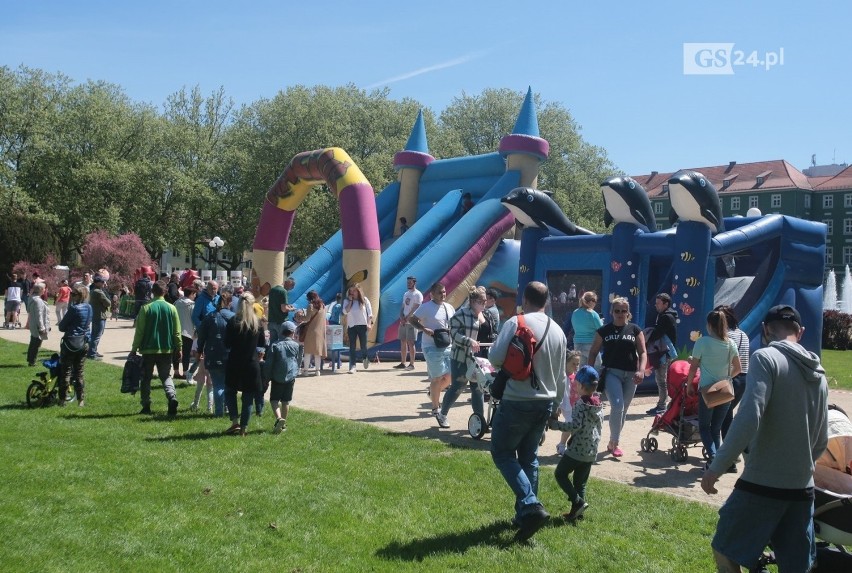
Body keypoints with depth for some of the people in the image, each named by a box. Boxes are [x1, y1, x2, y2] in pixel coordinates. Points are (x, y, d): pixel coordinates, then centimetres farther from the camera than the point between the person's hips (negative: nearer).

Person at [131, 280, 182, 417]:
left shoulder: (146, 308, -8)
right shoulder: (171, 308, -2)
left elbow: (139, 331, -5)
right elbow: (177, 331, 2)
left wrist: (134, 348, 3)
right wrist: (178, 347, 11)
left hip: (148, 349, -2)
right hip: (167, 349, 2)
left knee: (146, 378, 11)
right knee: (166, 376, 10)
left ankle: (146, 406, 11)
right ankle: (172, 397, -15)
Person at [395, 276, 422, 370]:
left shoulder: (418, 294, -7)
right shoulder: (405, 294, 18)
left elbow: (415, 309, -13)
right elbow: (402, 307, 15)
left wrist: (406, 319, -13)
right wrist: (401, 318, -3)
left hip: (411, 322, -8)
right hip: (403, 322, 8)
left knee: (411, 343, -7)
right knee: (403, 342, 8)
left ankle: (412, 364, -3)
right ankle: (402, 363, 14)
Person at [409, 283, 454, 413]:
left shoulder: (449, 307, 10)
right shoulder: (426, 307, -9)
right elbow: (412, 319, -7)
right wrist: (424, 329, -20)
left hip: (447, 347, 7)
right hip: (432, 347, -6)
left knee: (449, 376, 8)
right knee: (437, 378, -3)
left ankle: (433, 393, 34)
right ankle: (435, 407, 12)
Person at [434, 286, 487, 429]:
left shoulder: (483, 317, 9)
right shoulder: (461, 315, -12)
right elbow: (455, 334, -19)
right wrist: (469, 341, -30)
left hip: (476, 358, 6)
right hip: (460, 358, -6)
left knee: (477, 389, 5)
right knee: (456, 387, 2)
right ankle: (442, 415, 21)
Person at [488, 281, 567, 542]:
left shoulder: (515, 323, -13)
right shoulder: (558, 331, 7)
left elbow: (495, 358, -17)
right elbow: (561, 376, 14)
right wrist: (555, 406, 26)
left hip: (517, 402, -6)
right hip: (545, 403, 6)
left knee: (502, 453, 4)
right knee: (529, 457, 17)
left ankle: (530, 505, -11)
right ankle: (525, 514, 20)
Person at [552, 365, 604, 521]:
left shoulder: (581, 404, -16)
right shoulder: (599, 404, 8)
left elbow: (575, 425, -24)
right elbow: (599, 425, 15)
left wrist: (554, 424, -19)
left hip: (577, 449, -8)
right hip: (592, 451, 8)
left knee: (560, 473, 5)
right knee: (581, 482, 14)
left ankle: (578, 502, -4)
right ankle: (577, 511, 14)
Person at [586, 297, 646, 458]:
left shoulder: (635, 330, 6)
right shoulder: (604, 331, 3)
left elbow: (642, 352, 3)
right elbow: (593, 352, 6)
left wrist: (641, 370, -13)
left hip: (630, 374, 3)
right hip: (612, 372, -3)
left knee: (623, 410, 10)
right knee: (617, 406, -20)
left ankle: (613, 442, 24)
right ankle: (614, 442, -7)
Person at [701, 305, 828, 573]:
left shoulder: (766, 358, -10)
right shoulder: (818, 374, 11)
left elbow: (748, 419, -23)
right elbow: (821, 441, 18)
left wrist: (716, 468, -19)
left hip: (762, 484, -7)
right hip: (802, 489, 7)